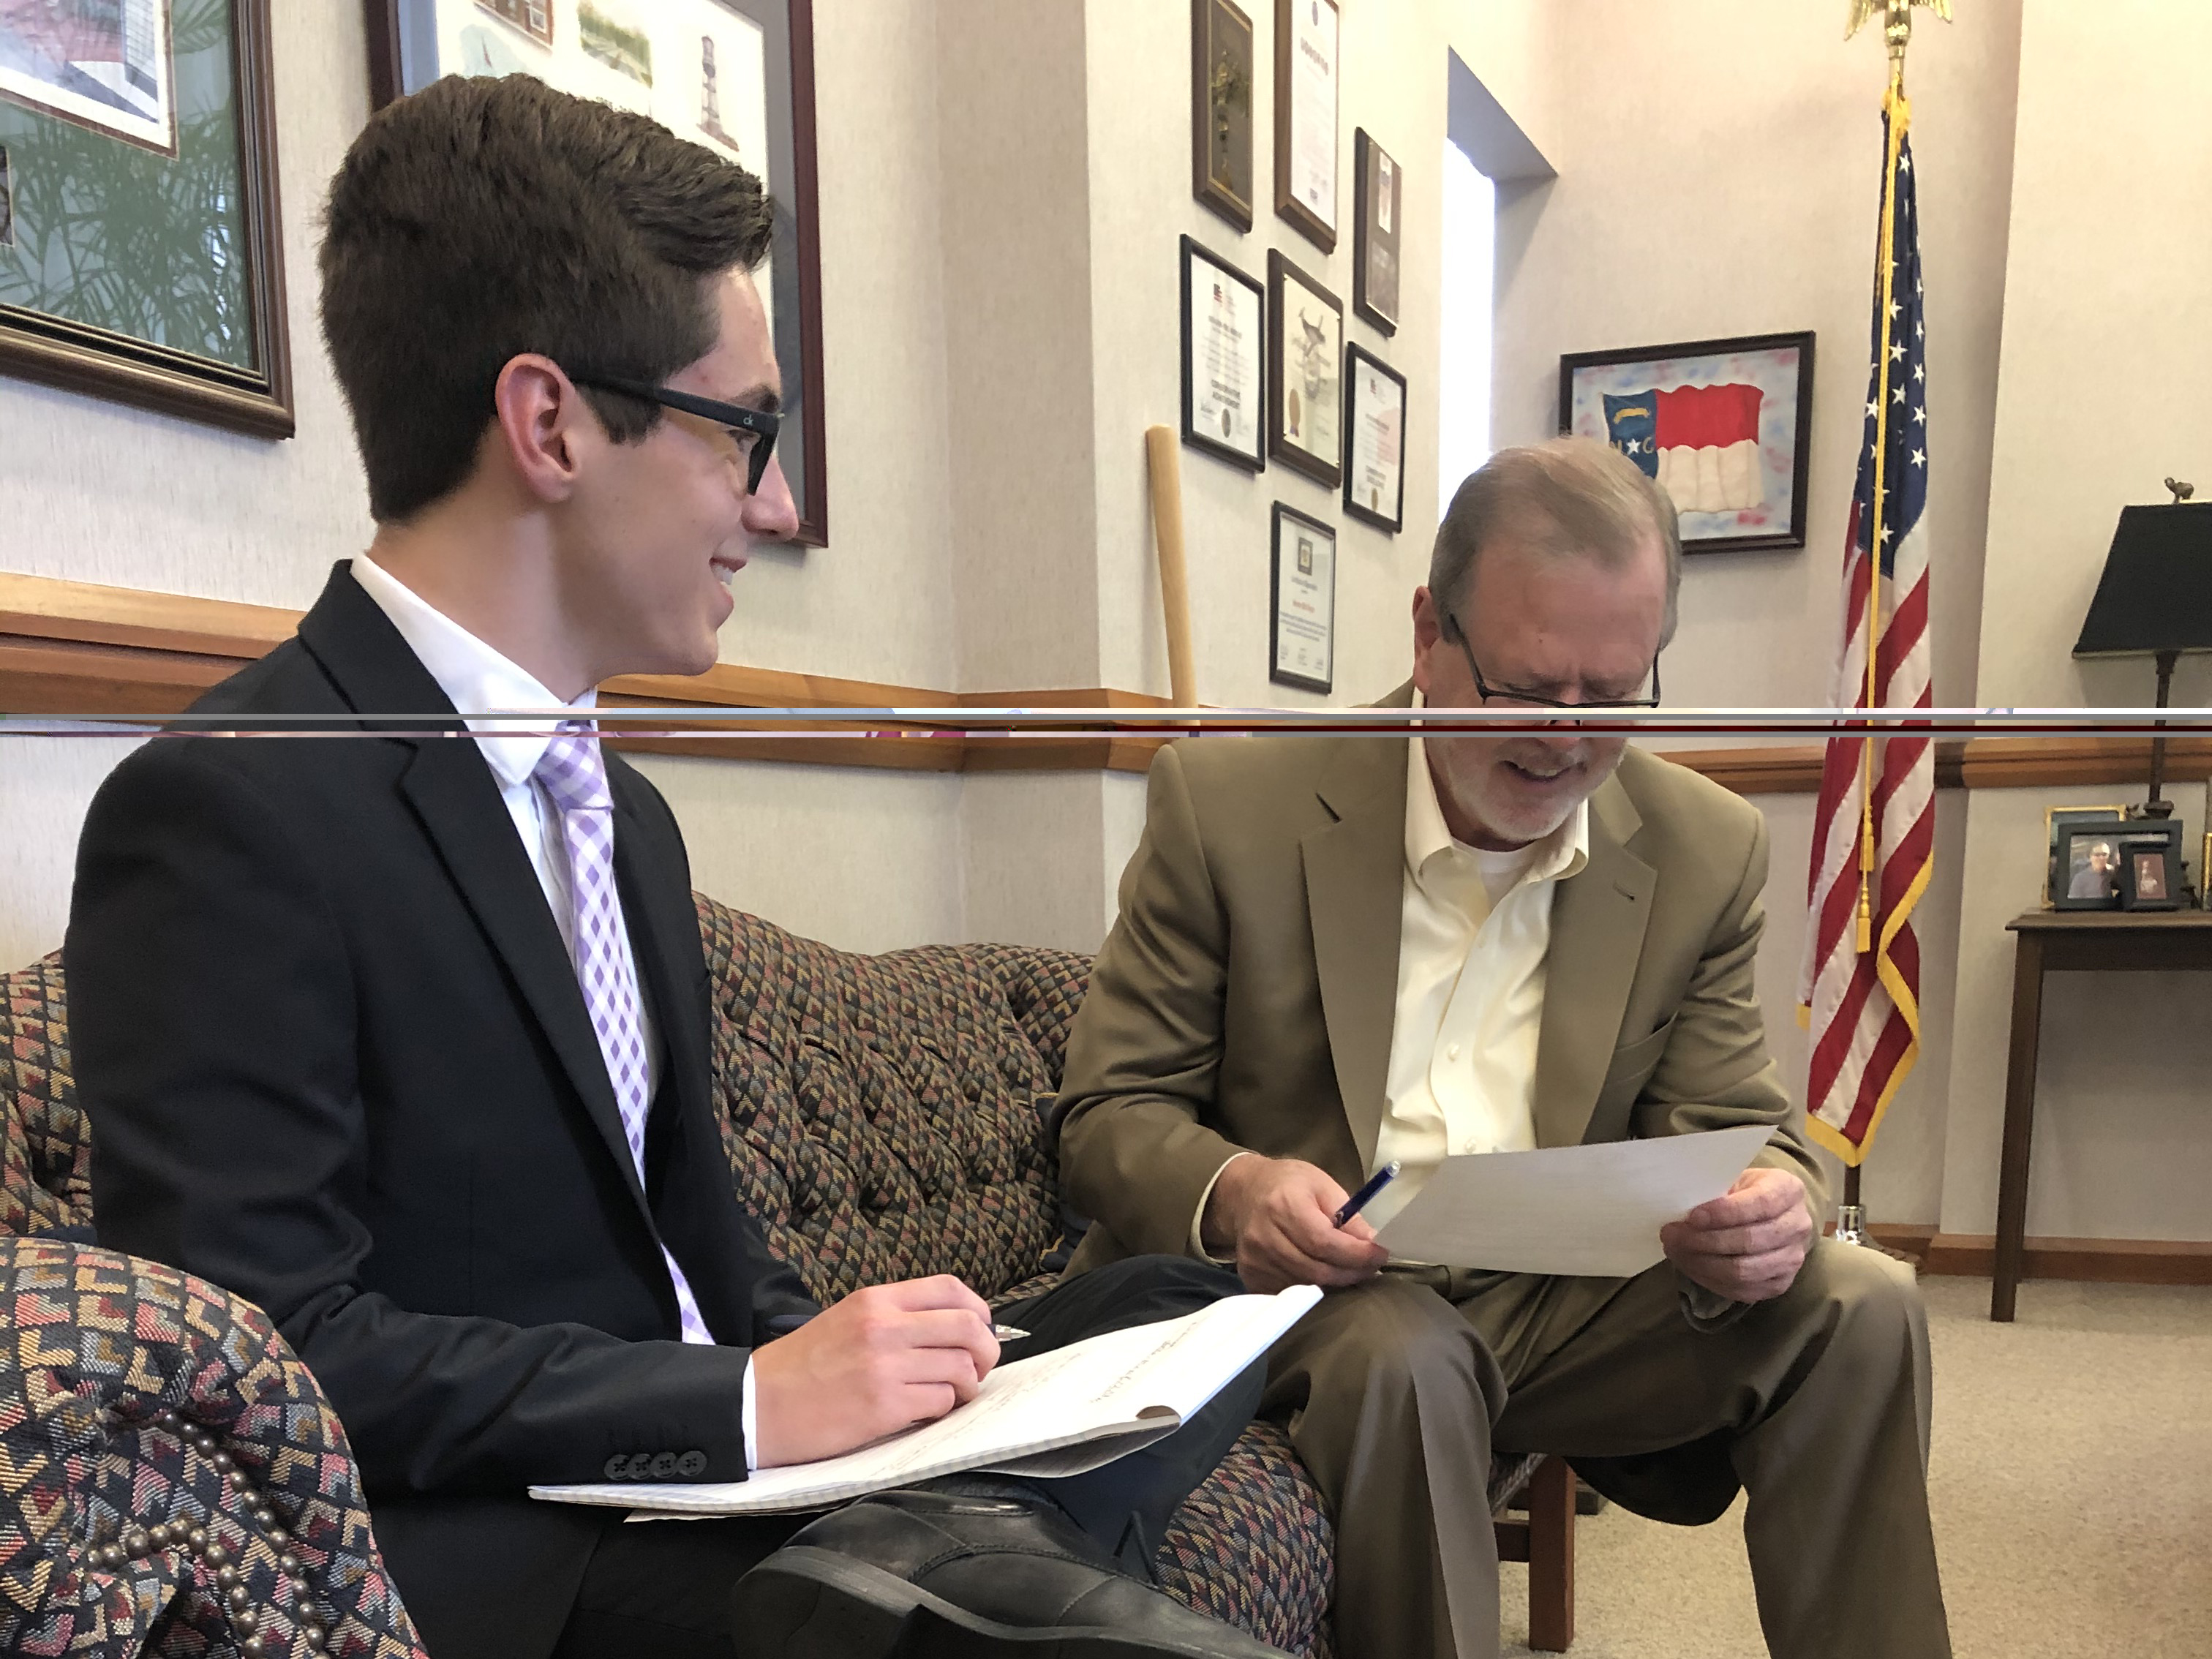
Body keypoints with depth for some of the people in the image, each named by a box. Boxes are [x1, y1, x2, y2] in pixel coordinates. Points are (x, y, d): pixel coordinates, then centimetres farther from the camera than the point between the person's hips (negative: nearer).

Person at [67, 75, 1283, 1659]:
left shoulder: (626, 815, 13)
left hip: (722, 1470, 8)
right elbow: (266, 1357, -20)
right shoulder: (231, 809, -14)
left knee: (1190, 1307, -5)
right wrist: (745, 1401, -21)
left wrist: (825, 1353, -4)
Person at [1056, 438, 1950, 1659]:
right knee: (1403, 1360, -34)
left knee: (1861, 1309, -16)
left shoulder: (1704, 852, 0)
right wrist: (1229, 1189, -30)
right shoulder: (1229, 802, -10)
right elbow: (1107, 1115, -6)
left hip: (1562, 1302, 4)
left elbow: (1732, 1129, 4)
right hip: (1311, 1294, -3)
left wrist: (1765, 1205, -22)